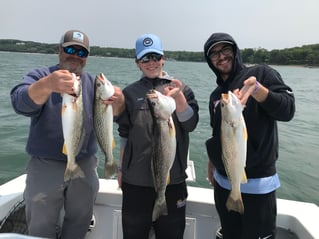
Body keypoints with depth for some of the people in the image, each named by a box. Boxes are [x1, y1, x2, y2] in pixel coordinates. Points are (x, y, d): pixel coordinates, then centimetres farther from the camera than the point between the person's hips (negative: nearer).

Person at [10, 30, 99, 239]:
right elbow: (20, 102, -27)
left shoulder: (94, 84, 3)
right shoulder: (40, 77, -6)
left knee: (80, 222, 19)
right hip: (46, 167, -2)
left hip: (85, 167, 3)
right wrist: (47, 85, -48)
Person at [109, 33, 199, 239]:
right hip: (135, 180, 1)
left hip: (172, 179, -1)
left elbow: (191, 124, -11)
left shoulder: (182, 89, 2)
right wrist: (122, 169, 11)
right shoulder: (130, 93, 5)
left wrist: (179, 97, -27)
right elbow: (125, 135, 10)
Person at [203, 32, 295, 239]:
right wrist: (211, 165, 19)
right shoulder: (216, 95, 10)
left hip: (257, 182, -5)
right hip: (223, 181, 5)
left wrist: (256, 88, -30)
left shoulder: (261, 73, -5)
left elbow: (287, 110, -16)